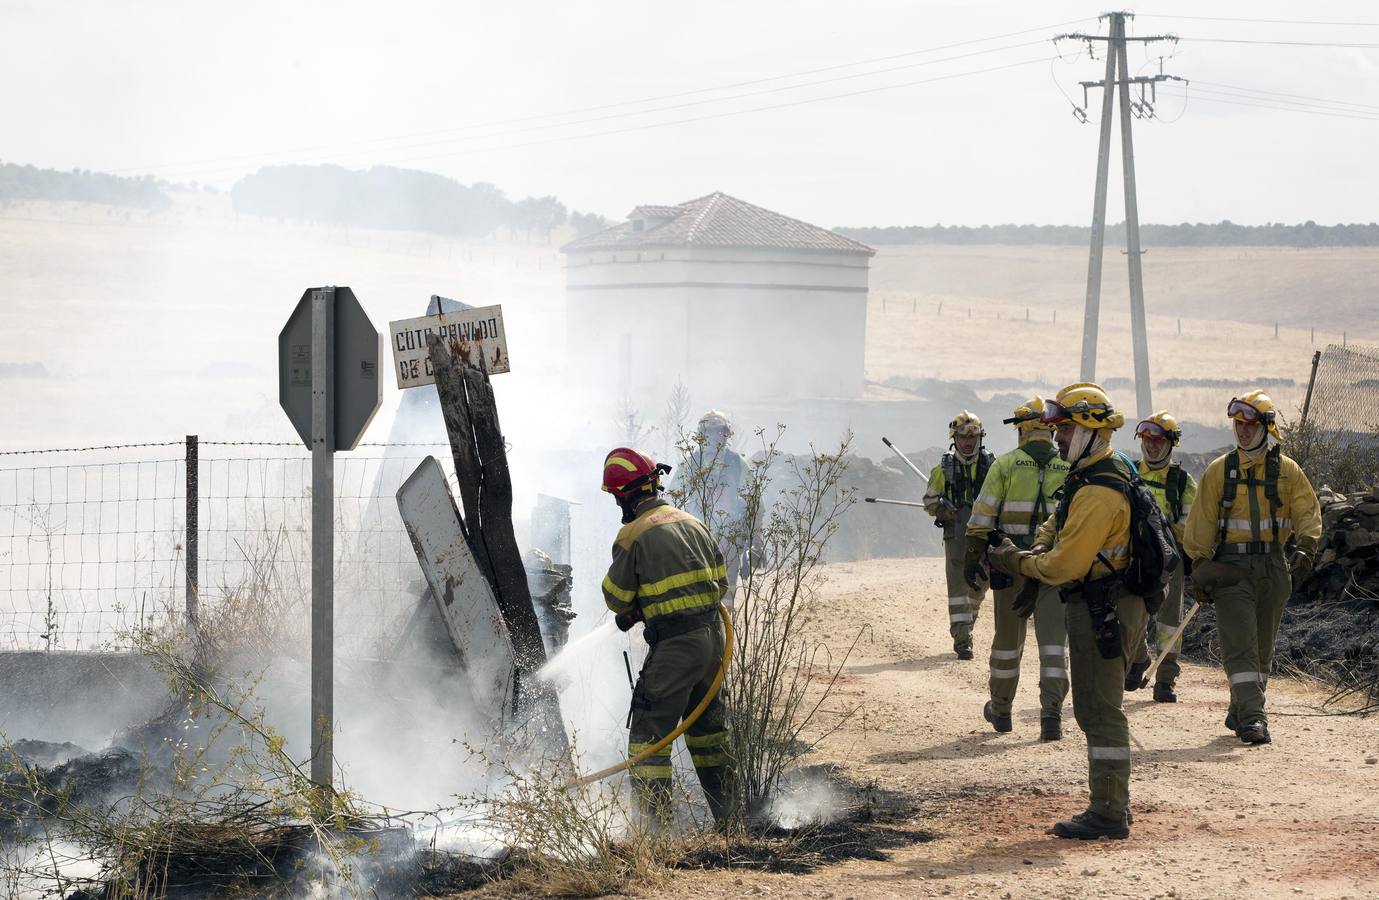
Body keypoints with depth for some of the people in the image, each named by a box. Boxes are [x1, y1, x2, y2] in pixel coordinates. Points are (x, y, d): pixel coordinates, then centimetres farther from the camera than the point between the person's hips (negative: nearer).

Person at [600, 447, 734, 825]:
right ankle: (726, 812, 27)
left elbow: (616, 597, -2)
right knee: (708, 726, 21)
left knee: (649, 731, -1)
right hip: (712, 635, 7)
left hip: (674, 644, -7)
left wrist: (632, 609, 22)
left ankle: (655, 820, -5)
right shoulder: (693, 523, 9)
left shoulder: (634, 535, -11)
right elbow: (719, 582, 14)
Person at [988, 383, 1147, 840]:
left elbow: (1066, 564, -23)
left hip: (1101, 609, -11)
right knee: (1097, 710, 16)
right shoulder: (1096, 476, 13)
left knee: (1099, 711, -7)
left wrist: (1016, 562, -9)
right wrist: (1035, 550, 0)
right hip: (1102, 605, 11)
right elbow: (1058, 524, 20)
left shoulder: (1099, 493, -22)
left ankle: (1108, 814, -4)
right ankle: (1110, 804, 22)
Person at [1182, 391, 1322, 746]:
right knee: (1240, 644, -13)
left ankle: (1240, 712, 24)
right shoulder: (1219, 471, 4)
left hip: (1274, 567, 2)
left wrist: (1305, 547, -16)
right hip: (1230, 566, -2)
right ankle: (1252, 716, -19)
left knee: (1262, 646, 9)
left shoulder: (1287, 470, 5)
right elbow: (1201, 522, 5)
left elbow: (1309, 513, 2)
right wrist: (1200, 565, -1)